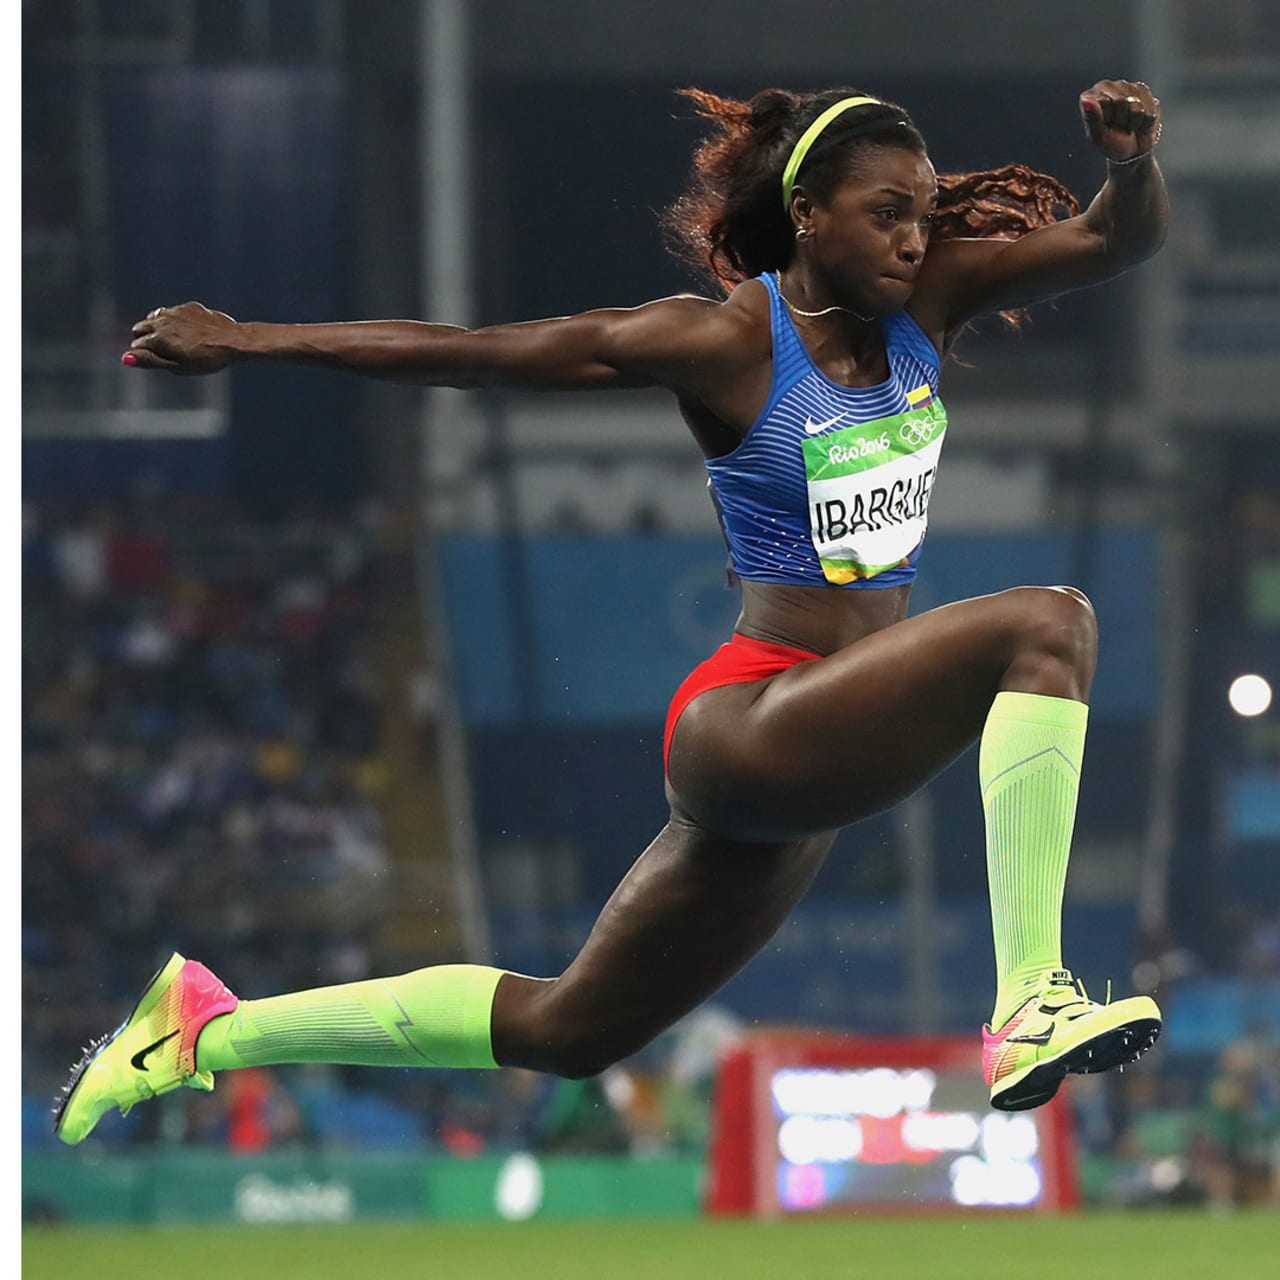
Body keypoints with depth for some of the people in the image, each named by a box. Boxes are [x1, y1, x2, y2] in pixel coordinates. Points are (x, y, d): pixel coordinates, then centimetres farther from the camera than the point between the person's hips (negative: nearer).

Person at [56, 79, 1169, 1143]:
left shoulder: (927, 300, 5)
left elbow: (1114, 243, -3)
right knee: (1047, 627, -26)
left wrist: (1134, 162, -27)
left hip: (812, 758, 8)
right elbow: (473, 352, -8)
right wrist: (246, 343, -6)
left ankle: (210, 1030, 30)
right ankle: (1032, 1010, -31)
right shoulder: (729, 343, -12)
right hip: (745, 727, -8)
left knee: (569, 1030, 18)